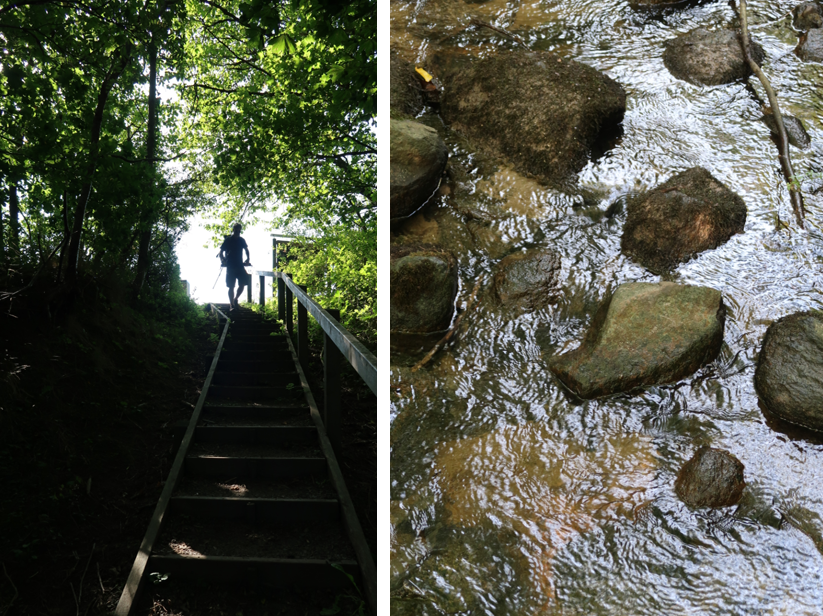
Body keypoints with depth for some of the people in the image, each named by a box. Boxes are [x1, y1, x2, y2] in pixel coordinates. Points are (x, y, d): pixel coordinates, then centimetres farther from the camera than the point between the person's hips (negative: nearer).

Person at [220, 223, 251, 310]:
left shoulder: (241, 240, 8)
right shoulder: (227, 240, -2)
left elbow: (246, 250, 22)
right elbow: (221, 252, 1)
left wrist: (247, 259, 7)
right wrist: (224, 260, -12)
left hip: (240, 266, 3)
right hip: (230, 267, -3)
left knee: (242, 284, -3)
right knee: (231, 286, -2)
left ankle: (235, 300, 19)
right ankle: (231, 305, 2)